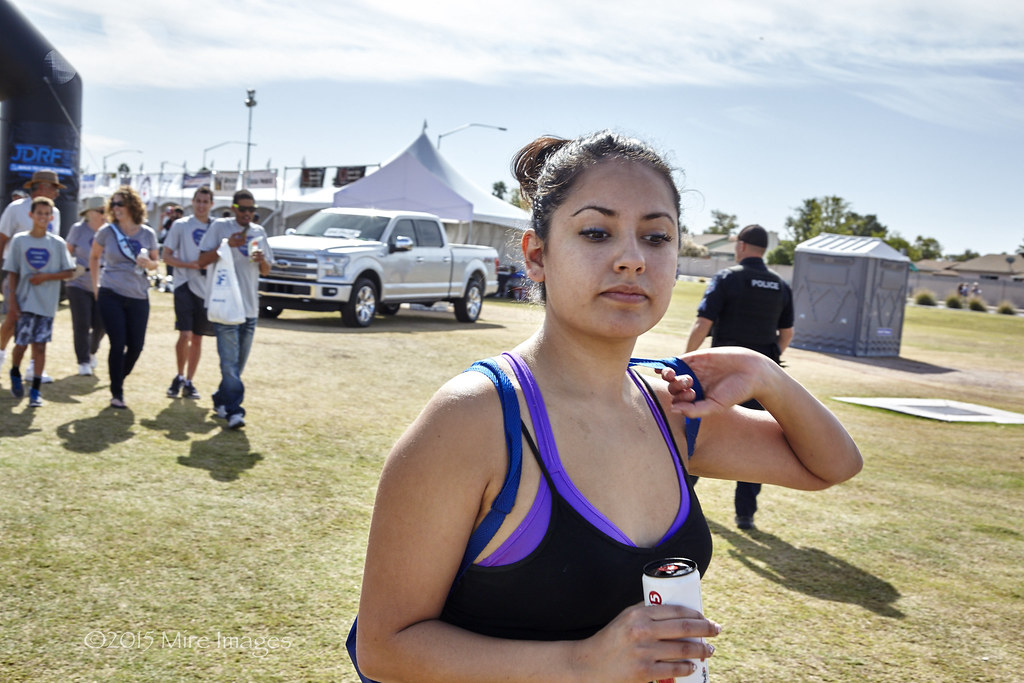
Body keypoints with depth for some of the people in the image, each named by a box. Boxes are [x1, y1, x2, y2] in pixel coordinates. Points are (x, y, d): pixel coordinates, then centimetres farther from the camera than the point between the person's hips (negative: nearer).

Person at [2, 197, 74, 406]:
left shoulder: (57, 243, 1)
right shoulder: (19, 240, 1)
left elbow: (69, 272, 2)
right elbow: (12, 273, 2)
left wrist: (46, 276, -13)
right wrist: (13, 300, -3)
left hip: (46, 303, 0)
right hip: (24, 302, 0)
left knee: (40, 345, 0)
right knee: (21, 343, 1)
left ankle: (35, 390, 7)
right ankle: (15, 374, 31)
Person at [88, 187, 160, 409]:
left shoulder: (148, 234, 0)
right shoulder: (107, 231, -2)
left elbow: (155, 263, 10)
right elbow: (94, 257, 13)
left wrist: (148, 263, -13)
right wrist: (96, 284, 9)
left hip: (138, 297, 2)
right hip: (111, 295, -2)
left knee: (136, 345, 3)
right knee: (118, 345, -6)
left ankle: (119, 379, 31)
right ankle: (116, 393, 6)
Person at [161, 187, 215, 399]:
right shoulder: (180, 225, 3)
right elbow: (166, 256, 1)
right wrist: (189, 264, -14)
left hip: (207, 287, 3)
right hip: (185, 284, -3)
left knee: (197, 338, 8)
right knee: (185, 335, -14)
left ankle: (189, 382, 18)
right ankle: (179, 377, 8)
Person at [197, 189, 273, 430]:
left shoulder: (259, 231, 15)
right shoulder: (220, 227, 1)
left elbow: (266, 271, 17)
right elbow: (202, 261, -3)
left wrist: (262, 260, -6)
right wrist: (227, 245, -16)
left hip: (250, 307, 5)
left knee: (239, 362, 11)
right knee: (230, 361, -11)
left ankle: (220, 400, 27)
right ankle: (234, 410, -14)